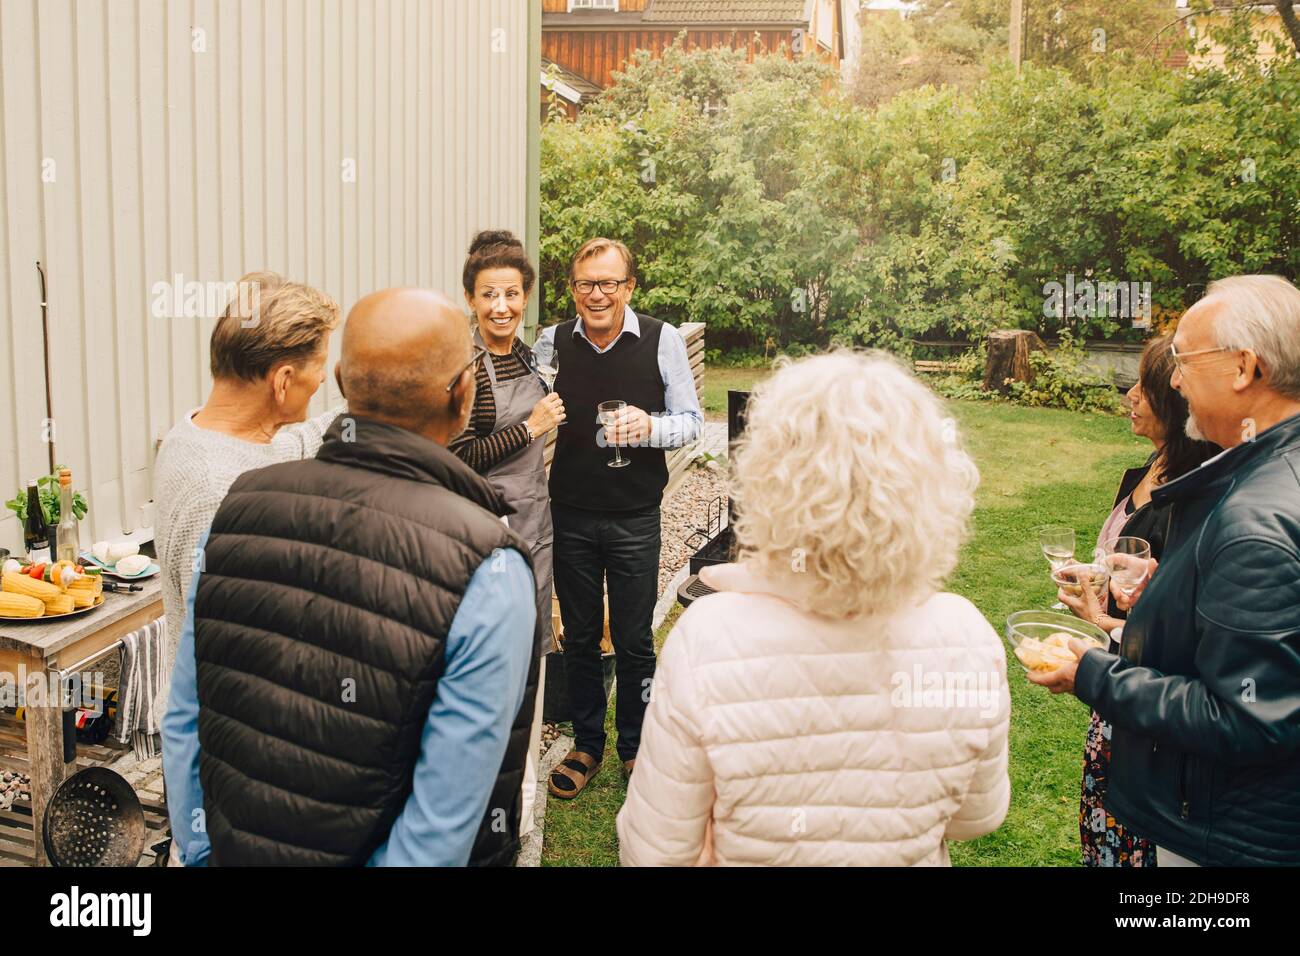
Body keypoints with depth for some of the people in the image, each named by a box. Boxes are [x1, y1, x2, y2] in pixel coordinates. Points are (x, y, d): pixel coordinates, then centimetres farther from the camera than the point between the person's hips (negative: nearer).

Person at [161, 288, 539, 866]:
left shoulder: (238, 505, -12)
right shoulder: (488, 573, -26)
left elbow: (183, 722, -3)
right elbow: (445, 820, -24)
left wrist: (200, 852, 9)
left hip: (237, 848, 4)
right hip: (383, 855, -3)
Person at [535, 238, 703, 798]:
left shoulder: (662, 340, -5)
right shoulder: (552, 343, 1)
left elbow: (691, 421, -3)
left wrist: (648, 426, -22)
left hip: (635, 516, -2)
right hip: (570, 515, 2)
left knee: (634, 640, 9)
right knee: (579, 636, 14)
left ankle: (636, 748, 29)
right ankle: (586, 746, 32)